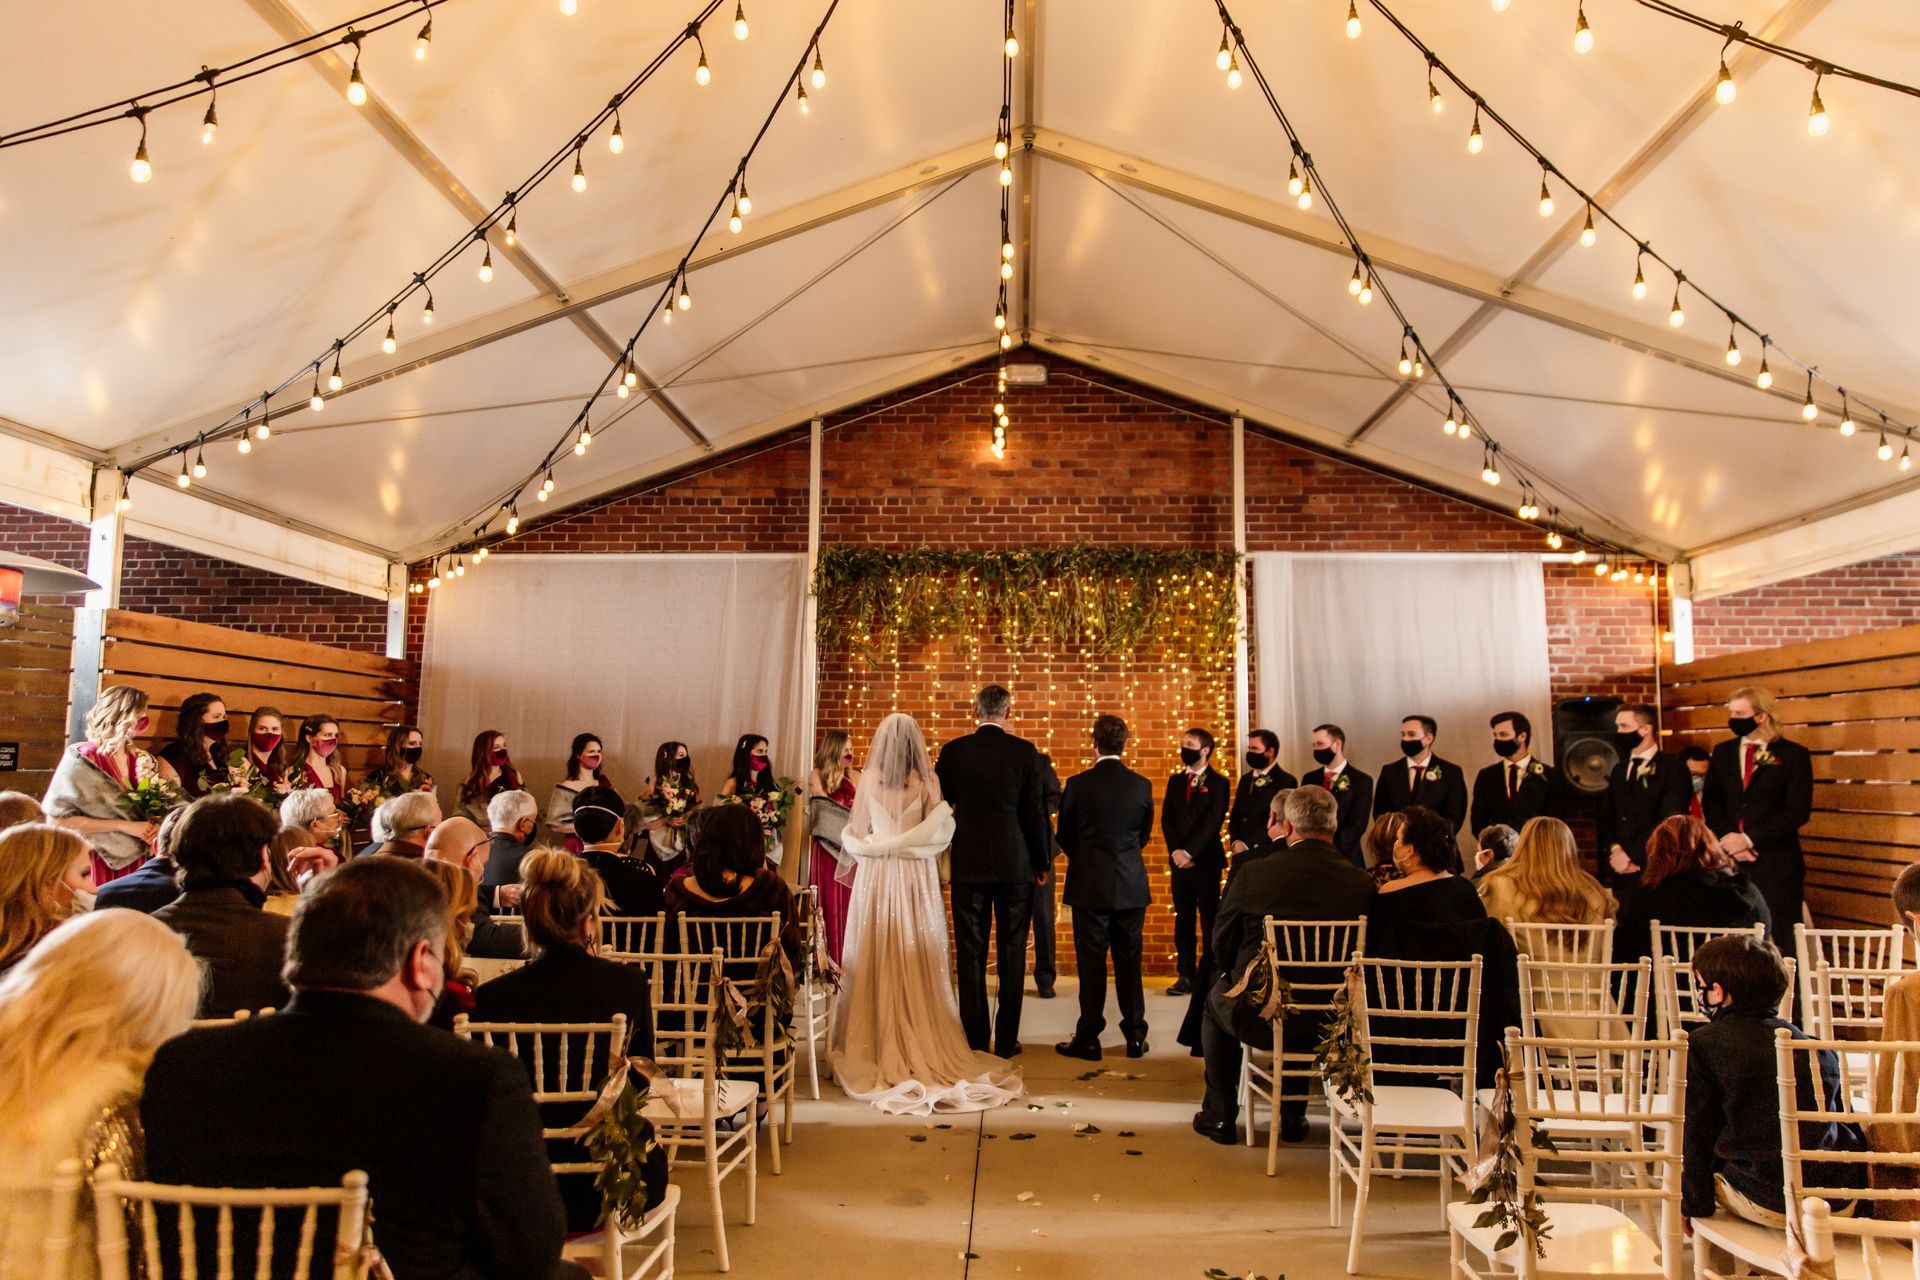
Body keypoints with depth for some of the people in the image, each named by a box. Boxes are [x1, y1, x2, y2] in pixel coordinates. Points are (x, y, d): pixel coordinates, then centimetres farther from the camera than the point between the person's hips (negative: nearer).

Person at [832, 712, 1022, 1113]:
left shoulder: (869, 780, -3)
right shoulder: (927, 779, -3)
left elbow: (857, 835, 0)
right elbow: (939, 834, -5)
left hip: (876, 877, 0)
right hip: (916, 878, 0)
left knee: (877, 963, 6)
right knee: (918, 964, 6)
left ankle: (878, 1047, 10)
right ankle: (924, 1046, 11)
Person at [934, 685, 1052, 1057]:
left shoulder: (953, 751, -1)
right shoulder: (1025, 751, -4)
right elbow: (1036, 811, -3)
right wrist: (1041, 861, 7)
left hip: (968, 865, 1)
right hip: (1015, 864, 0)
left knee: (970, 953, 6)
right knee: (1012, 952, 7)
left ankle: (975, 1039, 10)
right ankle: (1006, 1040, 10)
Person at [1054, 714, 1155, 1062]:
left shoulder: (1078, 784, -9)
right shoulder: (1142, 785, -1)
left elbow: (1064, 835, 2)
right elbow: (1144, 834, 11)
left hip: (1090, 886, -2)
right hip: (1131, 887, 3)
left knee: (1091, 963, 4)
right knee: (1129, 962, 10)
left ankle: (1088, 1039, 9)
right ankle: (1135, 1037, 16)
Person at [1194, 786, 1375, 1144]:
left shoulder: (1252, 873, -15)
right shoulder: (1362, 883, -10)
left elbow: (1222, 944, -3)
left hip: (1257, 1020, -3)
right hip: (1327, 1026, 3)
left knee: (1216, 998, 31)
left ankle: (1220, 1115, 37)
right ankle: (1294, 1115, 40)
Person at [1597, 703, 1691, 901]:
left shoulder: (1673, 768, -4)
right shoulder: (1619, 770, 17)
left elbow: (1669, 821, -14)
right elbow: (1605, 817, 13)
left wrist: (1631, 854, -13)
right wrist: (1614, 850, -6)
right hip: (1621, 873, 6)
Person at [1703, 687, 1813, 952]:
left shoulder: (1793, 755, 0)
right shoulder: (1722, 752, 13)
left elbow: (1798, 811, -7)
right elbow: (1710, 803, 11)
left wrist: (1749, 839, -13)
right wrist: (1728, 840, -7)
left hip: (1776, 862, -3)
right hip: (1728, 861, 3)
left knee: (1778, 943, -1)